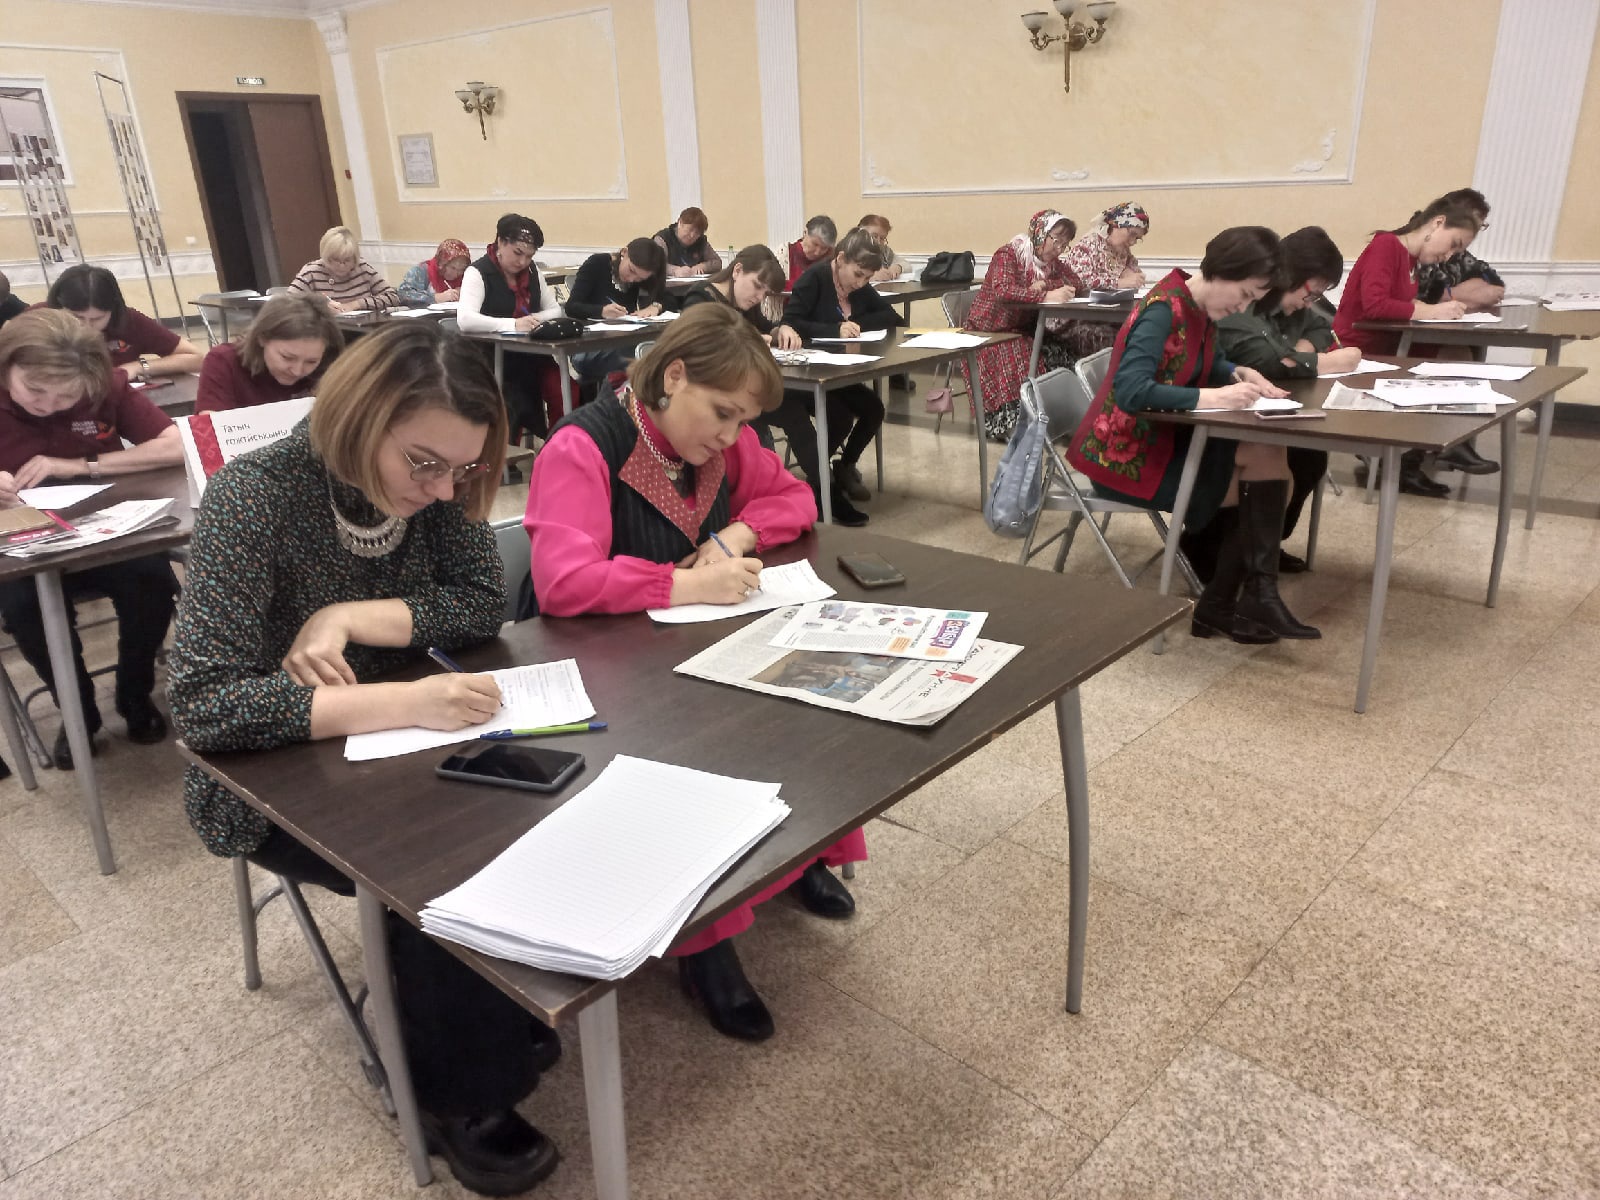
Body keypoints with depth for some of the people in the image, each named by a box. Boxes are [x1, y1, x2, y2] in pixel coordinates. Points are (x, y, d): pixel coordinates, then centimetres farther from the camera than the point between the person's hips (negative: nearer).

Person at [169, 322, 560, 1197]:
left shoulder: (433, 484, -10)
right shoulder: (253, 497, -26)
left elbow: (483, 604, -10)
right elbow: (201, 704, -30)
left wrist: (350, 617, -25)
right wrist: (400, 703, -40)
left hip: (393, 743, 5)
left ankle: (513, 1009, 7)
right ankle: (459, 1094, 0)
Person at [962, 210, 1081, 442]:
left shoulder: (1051, 262, 10)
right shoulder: (1007, 255, -13)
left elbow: (1074, 282, 1)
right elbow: (1003, 291, -31)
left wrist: (1044, 284, -16)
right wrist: (1045, 296, -39)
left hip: (1023, 331, 7)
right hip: (990, 332, -7)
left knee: (1061, 354, -19)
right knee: (1023, 362, -34)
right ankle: (1006, 424, -23)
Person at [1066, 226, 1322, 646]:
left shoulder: (1200, 309, 6)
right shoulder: (1164, 310, -21)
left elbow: (1206, 363, 22)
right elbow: (1130, 390, -31)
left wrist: (1240, 374, 1)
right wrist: (1211, 397, -30)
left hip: (1162, 438, 9)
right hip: (1127, 452, -9)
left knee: (1266, 460, 0)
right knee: (1263, 478, -5)